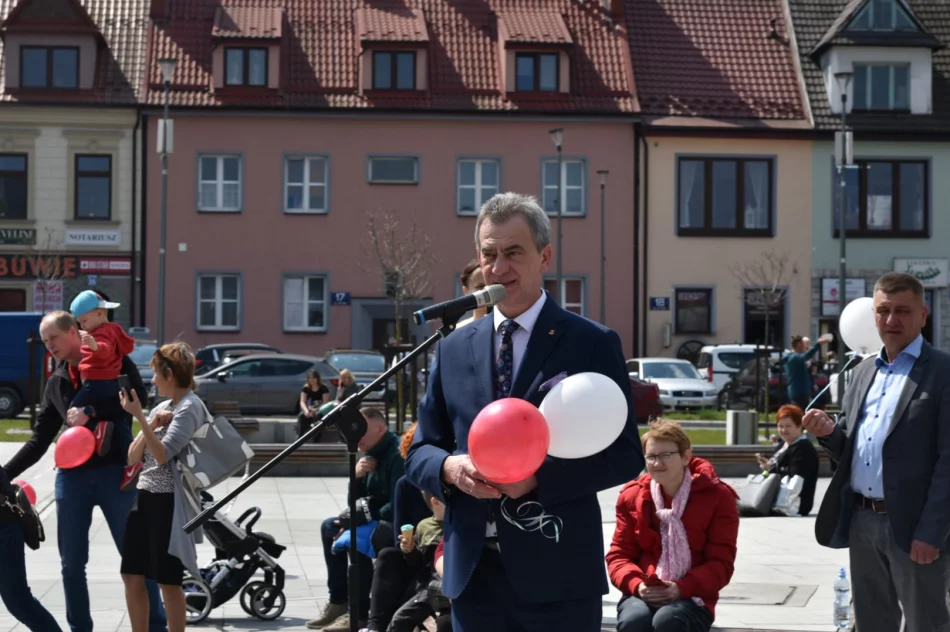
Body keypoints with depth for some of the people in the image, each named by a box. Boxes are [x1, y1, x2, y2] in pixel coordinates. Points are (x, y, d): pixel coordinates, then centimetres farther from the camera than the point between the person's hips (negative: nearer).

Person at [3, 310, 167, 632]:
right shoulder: (55, 382, 15)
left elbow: (138, 395, -16)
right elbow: (40, 439, 16)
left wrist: (90, 412, -20)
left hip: (115, 472, -5)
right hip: (72, 476, 5)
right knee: (72, 565, 7)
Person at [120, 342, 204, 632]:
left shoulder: (189, 407, -10)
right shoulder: (161, 408, 14)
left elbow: (163, 455, -21)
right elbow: (133, 458, 10)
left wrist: (139, 416, -24)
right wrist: (152, 424, -4)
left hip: (169, 501, -8)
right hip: (144, 497, 8)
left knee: (168, 580, -2)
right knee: (132, 575, 8)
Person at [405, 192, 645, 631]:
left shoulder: (592, 345, -1)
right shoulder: (453, 350, 11)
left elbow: (625, 455, -4)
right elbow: (419, 452, 14)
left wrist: (539, 477, -17)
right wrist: (449, 468, -10)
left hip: (557, 577, -4)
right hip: (472, 573, 4)